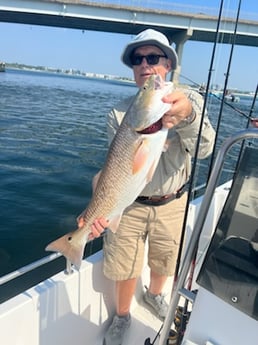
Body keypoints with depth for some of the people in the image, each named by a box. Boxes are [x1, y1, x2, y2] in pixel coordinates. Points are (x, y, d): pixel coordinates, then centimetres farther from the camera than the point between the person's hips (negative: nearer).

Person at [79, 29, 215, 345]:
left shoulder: (190, 100, -9)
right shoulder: (119, 113, -10)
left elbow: (203, 149, -26)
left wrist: (188, 116, -47)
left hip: (172, 205, 2)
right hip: (130, 205, -1)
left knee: (164, 262, 22)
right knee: (125, 269, 12)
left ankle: (154, 295, 58)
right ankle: (122, 317, 45)